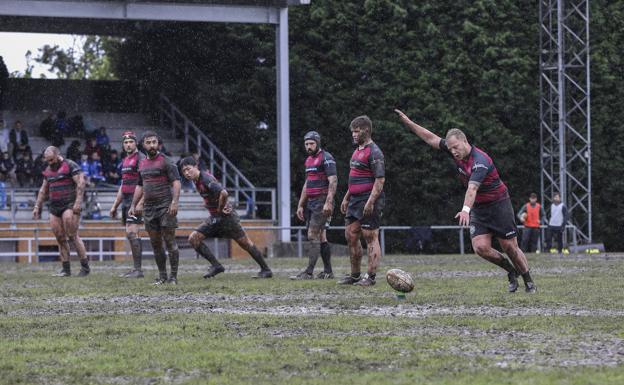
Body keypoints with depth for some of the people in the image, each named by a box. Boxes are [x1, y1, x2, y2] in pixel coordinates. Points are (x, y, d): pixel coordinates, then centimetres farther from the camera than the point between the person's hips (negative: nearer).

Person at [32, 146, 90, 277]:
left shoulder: (70, 166, -4)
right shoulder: (48, 170, 19)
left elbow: (81, 183, -12)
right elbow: (43, 190, 26)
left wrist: (78, 202, -19)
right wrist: (37, 206, 20)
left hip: (69, 206, -7)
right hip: (54, 208, 7)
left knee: (73, 236, -12)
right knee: (60, 239, 4)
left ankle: (85, 266, -6)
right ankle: (66, 269, 7)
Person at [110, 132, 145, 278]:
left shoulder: (140, 159, -9)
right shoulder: (125, 161, 20)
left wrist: (139, 203, -26)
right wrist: (115, 205, 26)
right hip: (126, 201, 9)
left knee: (132, 233, -15)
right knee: (130, 235, 8)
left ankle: (138, 269, -15)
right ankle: (135, 269, 11)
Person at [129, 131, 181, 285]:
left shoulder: (165, 161, -5)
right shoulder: (142, 164, 15)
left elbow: (176, 182, -11)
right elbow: (139, 186, 24)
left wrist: (175, 202, -23)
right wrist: (133, 206, 19)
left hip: (165, 206, -6)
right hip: (149, 208, 6)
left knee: (170, 241, -7)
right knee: (155, 243, 6)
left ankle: (173, 276, -4)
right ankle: (162, 276, 12)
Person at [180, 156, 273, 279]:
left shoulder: (206, 179, -21)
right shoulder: (197, 180, 8)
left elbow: (224, 193, -35)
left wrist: (221, 208, -19)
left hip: (226, 217, -9)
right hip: (214, 218, 9)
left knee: (245, 243, 0)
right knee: (193, 238, -3)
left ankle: (266, 270, 11)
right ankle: (216, 265, -1)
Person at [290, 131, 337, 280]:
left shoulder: (326, 158, -10)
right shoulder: (309, 160, 18)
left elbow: (333, 181, -17)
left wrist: (328, 202, -25)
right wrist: (300, 205, 20)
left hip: (322, 202, -9)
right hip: (311, 203, 9)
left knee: (313, 235, -13)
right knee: (321, 237, 10)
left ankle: (309, 272, -15)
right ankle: (328, 271, 14)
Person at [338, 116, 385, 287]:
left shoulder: (374, 152, -12)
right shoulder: (357, 151, 18)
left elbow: (380, 179, -18)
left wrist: (370, 201, -24)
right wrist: (346, 198, 24)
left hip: (368, 201, -10)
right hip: (355, 201, 10)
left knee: (371, 238, -6)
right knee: (350, 236, 11)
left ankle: (371, 276, -4)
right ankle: (355, 275, 20)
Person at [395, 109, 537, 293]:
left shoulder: (479, 161, -28)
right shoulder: (457, 152, -4)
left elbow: (472, 187, -44)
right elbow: (431, 138, 5)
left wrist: (466, 209, -58)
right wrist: (408, 122, 0)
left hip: (498, 204, -7)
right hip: (478, 208, 7)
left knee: (510, 247, -2)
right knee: (480, 247, -10)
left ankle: (529, 283, 16)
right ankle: (511, 270, 13)